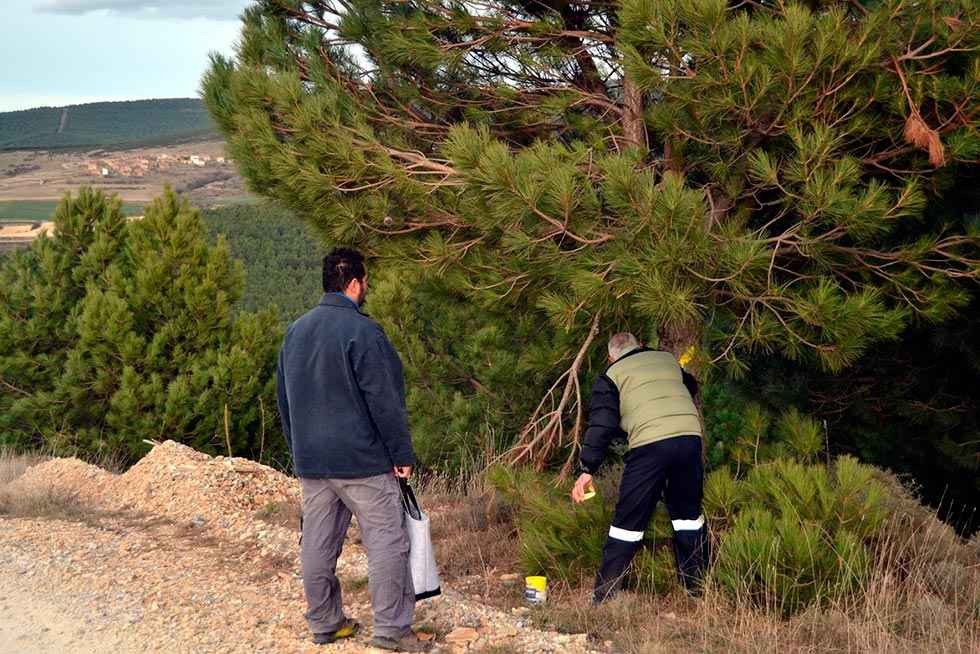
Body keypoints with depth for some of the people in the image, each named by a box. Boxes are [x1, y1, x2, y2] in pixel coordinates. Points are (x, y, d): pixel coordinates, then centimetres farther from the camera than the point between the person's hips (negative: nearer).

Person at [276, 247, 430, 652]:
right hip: (363, 460, -7)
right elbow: (384, 401, -15)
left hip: (310, 463, 8)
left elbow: (284, 401, 18)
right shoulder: (362, 331, -14)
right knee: (386, 541, -1)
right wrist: (402, 455, -8)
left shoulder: (295, 332, 11)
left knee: (318, 543, 11)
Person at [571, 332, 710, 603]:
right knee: (689, 514, 20)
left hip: (649, 444, -3)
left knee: (628, 522, 2)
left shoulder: (612, 375, 14)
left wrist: (588, 469, 0)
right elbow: (692, 387, 43)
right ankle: (698, 589, 27)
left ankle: (603, 598, 5)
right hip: (690, 436, 4)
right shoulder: (668, 359, 25)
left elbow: (601, 423, 2)